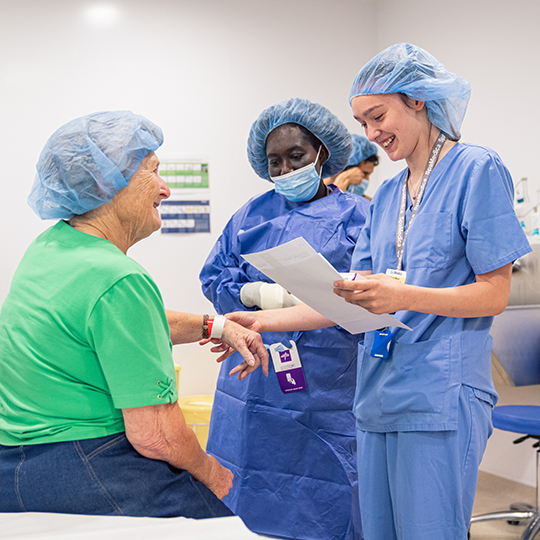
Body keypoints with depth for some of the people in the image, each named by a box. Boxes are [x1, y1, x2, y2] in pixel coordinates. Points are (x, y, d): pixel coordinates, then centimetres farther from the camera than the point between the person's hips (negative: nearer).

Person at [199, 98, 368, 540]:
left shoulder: (357, 217, 3)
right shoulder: (251, 216, 14)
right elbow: (214, 278, 11)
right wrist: (256, 293, -10)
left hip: (327, 390, -3)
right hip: (256, 383, 3)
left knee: (326, 502, 0)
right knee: (248, 496, 8)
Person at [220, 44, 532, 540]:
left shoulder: (477, 170, -4)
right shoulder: (386, 195, 17)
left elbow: (494, 295, -9)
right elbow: (350, 299, 13)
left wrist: (403, 297, -23)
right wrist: (265, 321, 3)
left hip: (441, 398, -7)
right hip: (378, 396, 7)